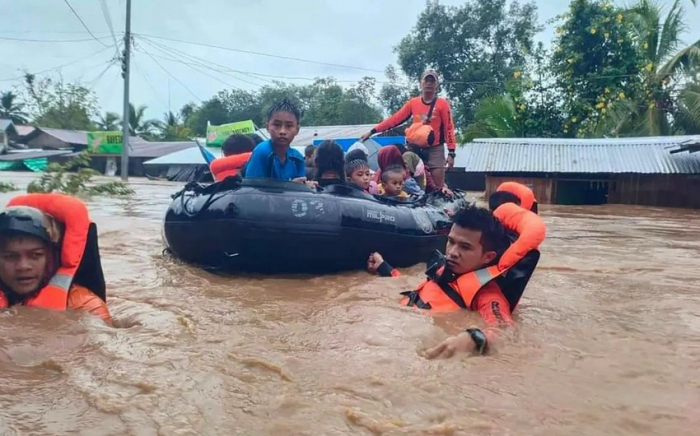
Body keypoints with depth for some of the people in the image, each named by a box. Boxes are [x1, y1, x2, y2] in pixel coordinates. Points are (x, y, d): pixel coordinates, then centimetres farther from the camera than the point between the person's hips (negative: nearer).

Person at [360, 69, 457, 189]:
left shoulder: (442, 103, -2)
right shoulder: (413, 103, 5)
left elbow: (449, 128, -4)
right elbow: (395, 119, 5)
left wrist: (451, 152, -11)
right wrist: (372, 131, 1)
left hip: (435, 150, -3)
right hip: (416, 148, 3)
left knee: (439, 187, -4)